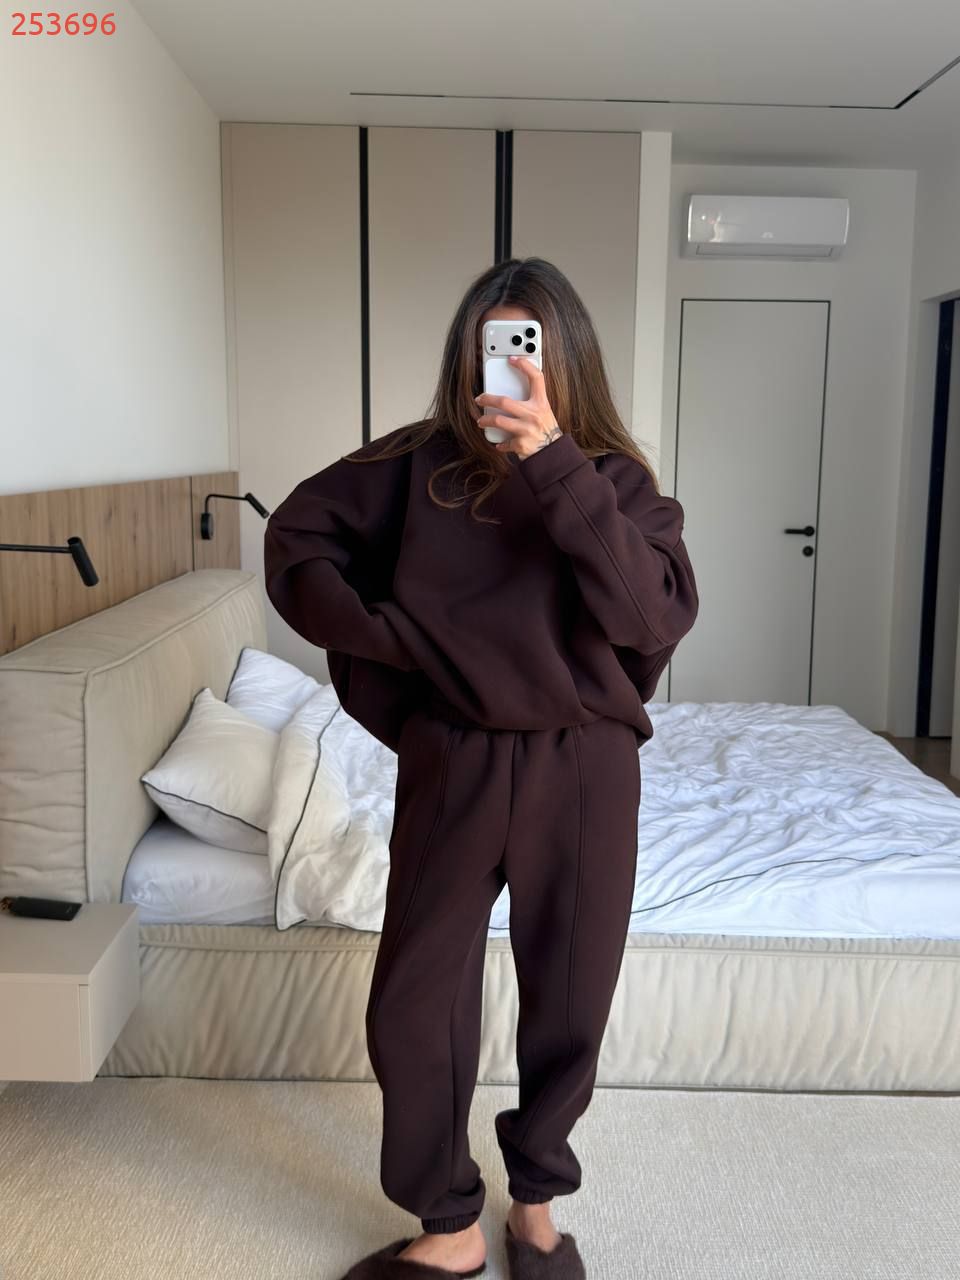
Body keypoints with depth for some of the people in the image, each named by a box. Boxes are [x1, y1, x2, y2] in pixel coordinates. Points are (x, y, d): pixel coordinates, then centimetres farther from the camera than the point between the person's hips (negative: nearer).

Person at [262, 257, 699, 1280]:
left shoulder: (616, 477, -3)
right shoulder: (419, 462, -1)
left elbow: (658, 615, -20)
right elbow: (296, 537, 6)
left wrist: (555, 466, -26)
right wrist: (378, 636, -5)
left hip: (585, 771, 0)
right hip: (452, 766, 1)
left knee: (567, 1003, 14)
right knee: (413, 1005, 7)